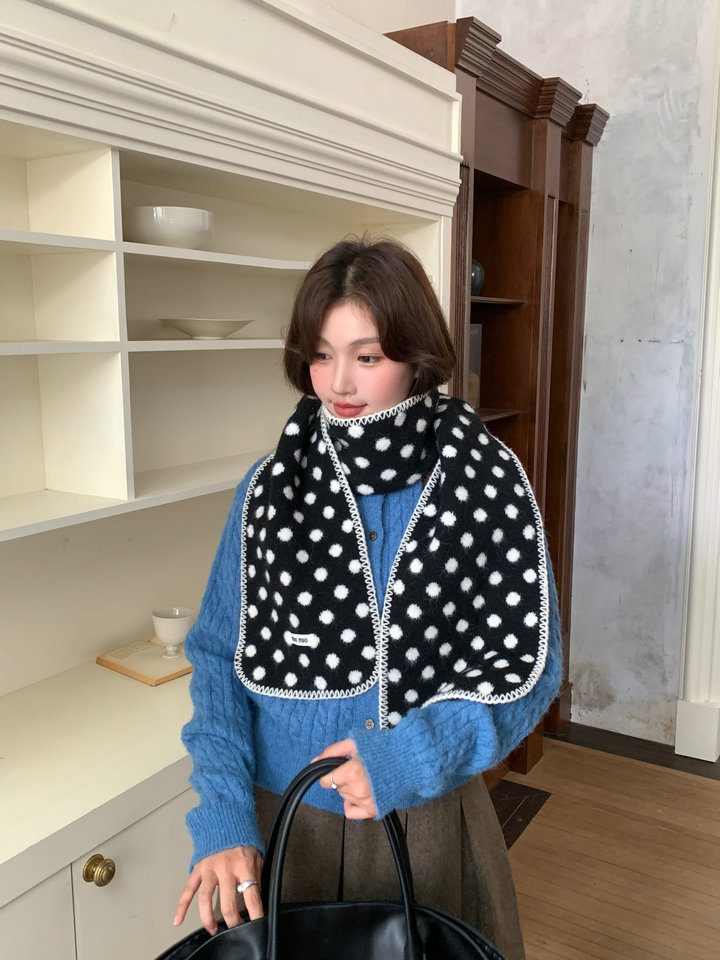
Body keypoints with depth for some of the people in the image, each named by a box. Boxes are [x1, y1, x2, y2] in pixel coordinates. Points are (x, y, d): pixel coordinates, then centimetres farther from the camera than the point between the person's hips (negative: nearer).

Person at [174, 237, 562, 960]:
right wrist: (223, 815, -13)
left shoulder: (486, 483, -11)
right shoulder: (270, 490, -6)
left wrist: (414, 754, -22)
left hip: (427, 821, 0)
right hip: (286, 825, 1)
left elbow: (528, 663, -9)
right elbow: (220, 657, -3)